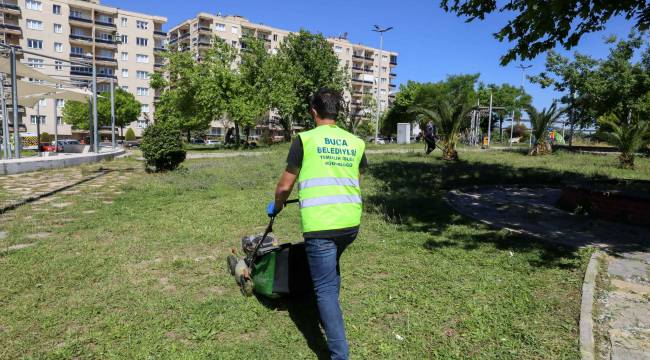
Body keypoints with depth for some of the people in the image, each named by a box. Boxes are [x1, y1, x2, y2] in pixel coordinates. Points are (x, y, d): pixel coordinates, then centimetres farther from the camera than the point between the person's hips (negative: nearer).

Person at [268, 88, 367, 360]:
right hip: (351, 222, 5)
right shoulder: (356, 143, 9)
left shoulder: (305, 139, -2)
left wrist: (276, 206, 23)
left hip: (320, 224, -5)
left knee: (325, 288, 2)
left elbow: (284, 186, 3)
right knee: (332, 267, 30)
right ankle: (329, 316, 47)